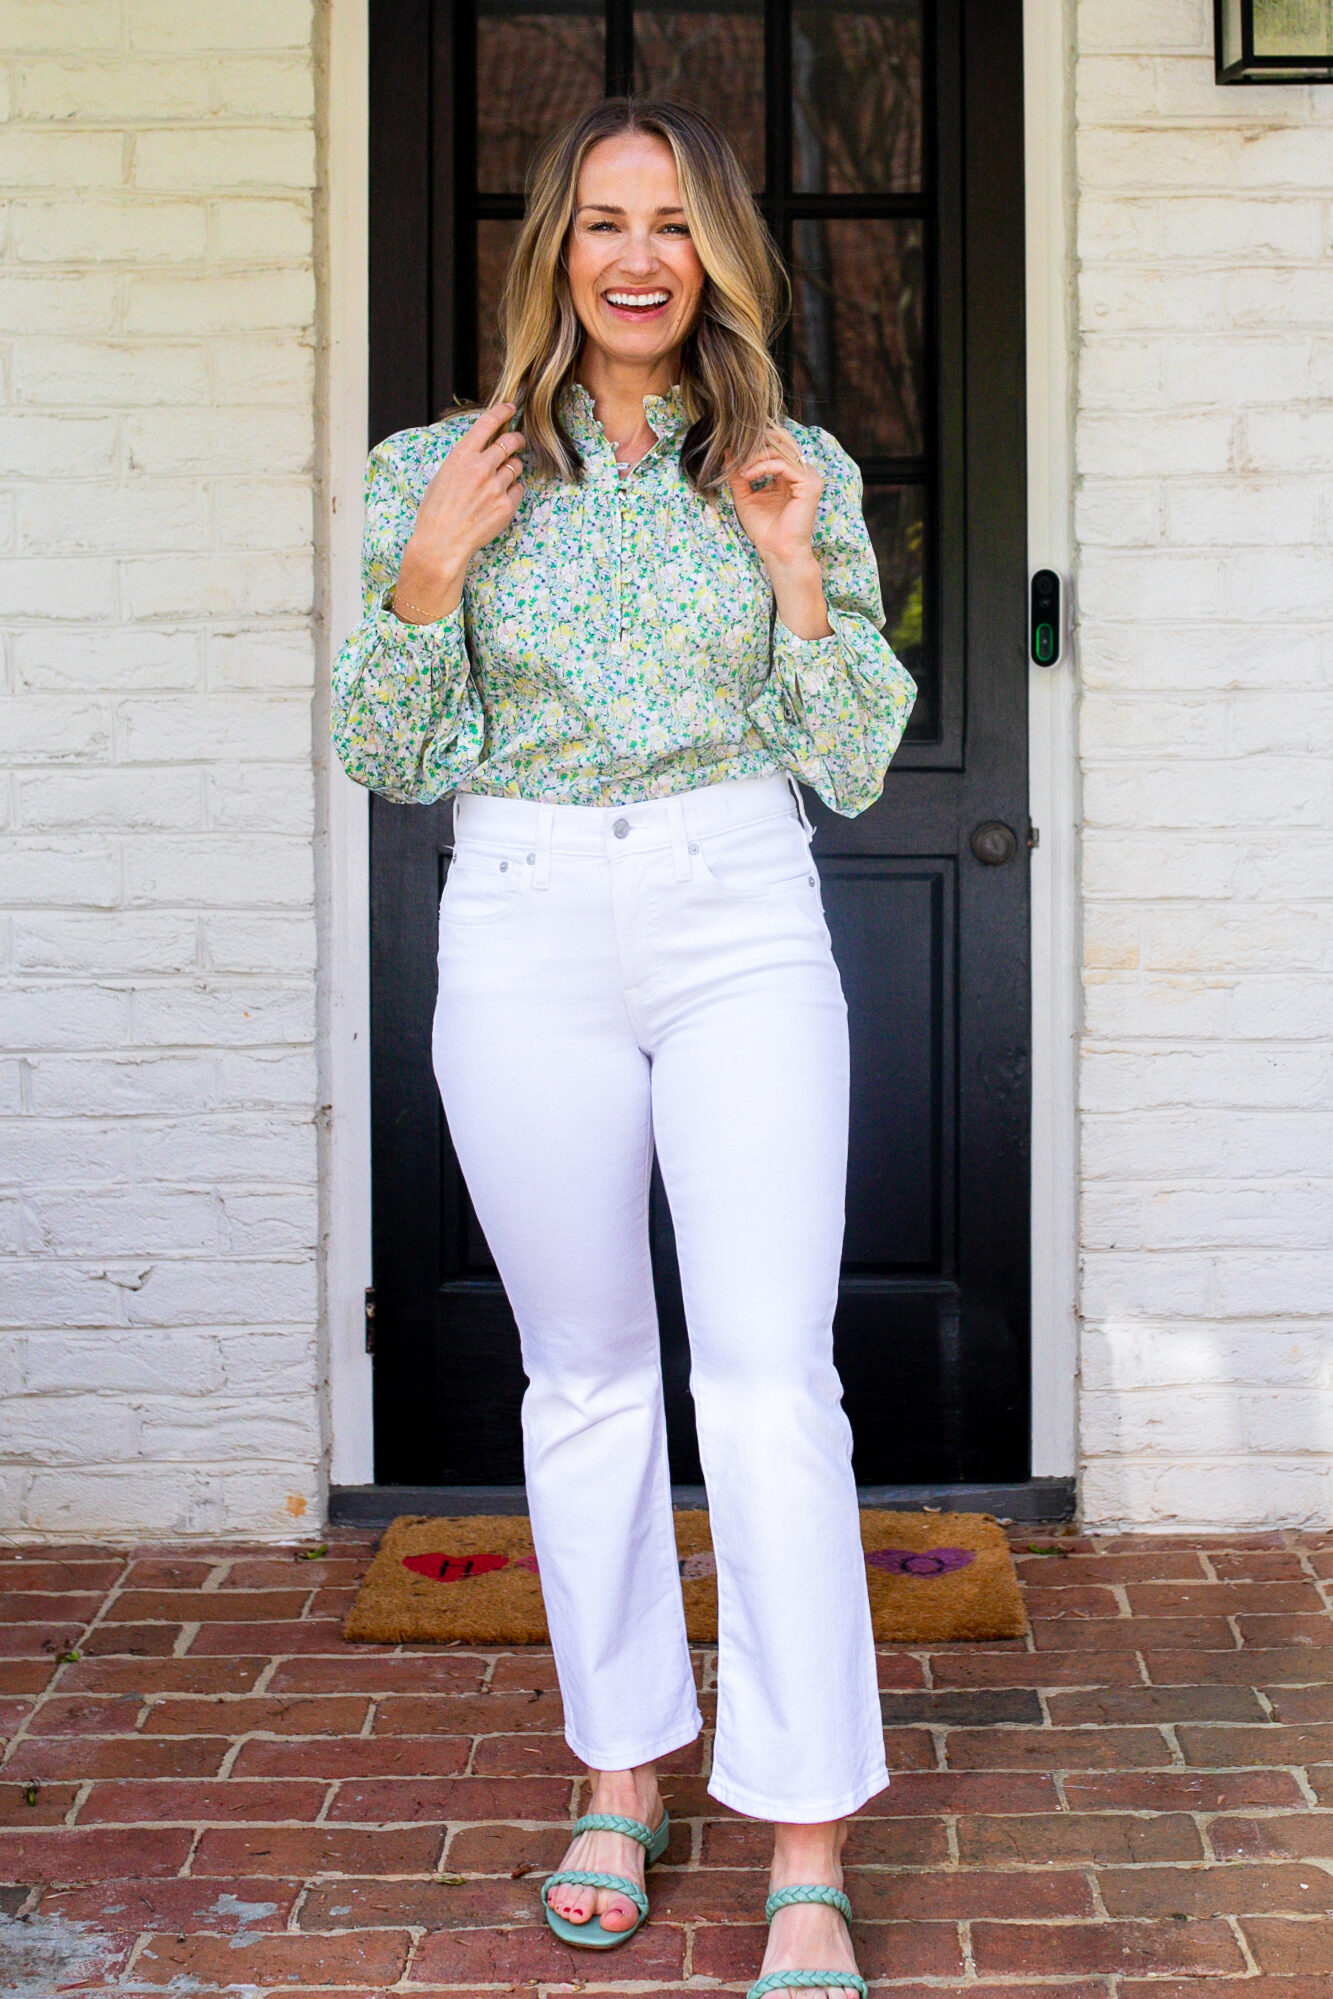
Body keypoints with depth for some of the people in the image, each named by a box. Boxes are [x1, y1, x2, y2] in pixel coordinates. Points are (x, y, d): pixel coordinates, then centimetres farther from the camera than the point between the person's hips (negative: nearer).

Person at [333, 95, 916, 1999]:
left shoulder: (801, 473, 6)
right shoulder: (439, 470, 5)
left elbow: (854, 770, 5)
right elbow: (389, 759, 5)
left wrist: (798, 571, -9)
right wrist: (428, 574, -10)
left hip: (742, 930, -1)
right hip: (526, 934, 1)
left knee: (771, 1381, -8)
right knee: (585, 1377, 10)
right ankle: (624, 1777, 26)